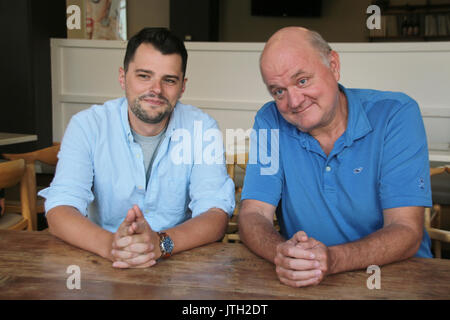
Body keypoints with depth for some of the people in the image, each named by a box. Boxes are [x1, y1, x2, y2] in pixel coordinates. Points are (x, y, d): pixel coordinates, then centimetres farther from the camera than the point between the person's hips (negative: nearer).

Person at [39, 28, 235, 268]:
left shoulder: (202, 129, -4)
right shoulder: (87, 125, -4)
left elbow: (216, 214, -13)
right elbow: (58, 211, -13)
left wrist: (161, 243, -33)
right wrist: (109, 245, -34)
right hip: (102, 267, 1)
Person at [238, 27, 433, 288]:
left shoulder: (396, 114, -10)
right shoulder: (270, 122, -3)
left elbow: (407, 232, -16)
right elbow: (252, 216, -7)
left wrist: (332, 259, -32)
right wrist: (282, 253, -29)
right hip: (302, 285, 3)